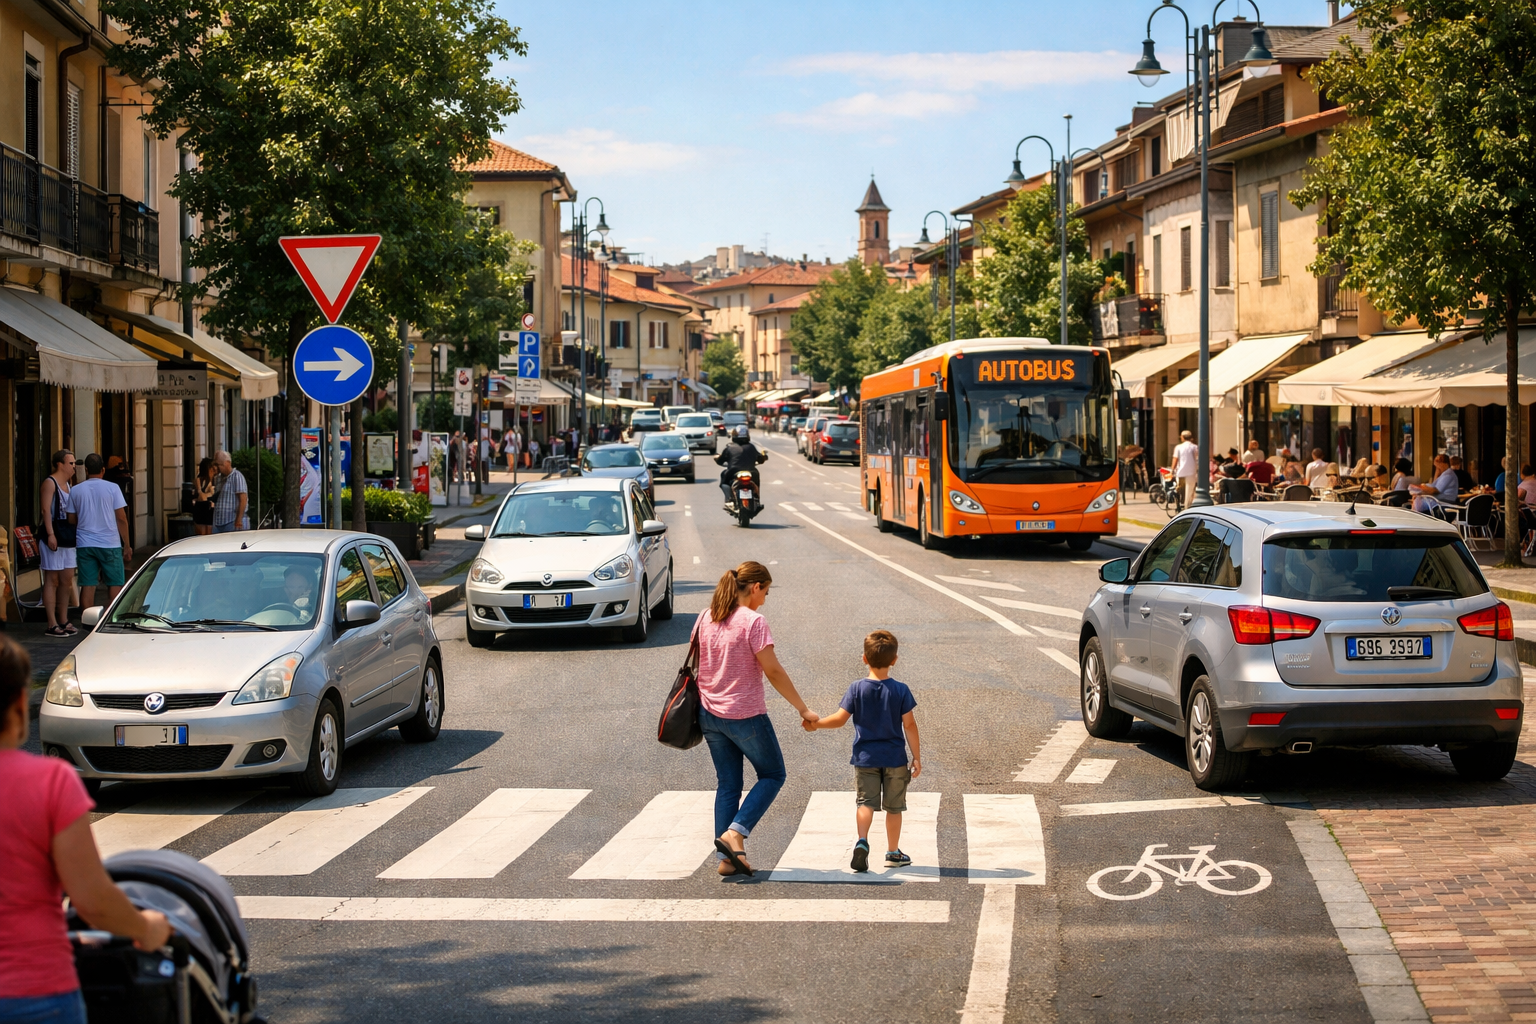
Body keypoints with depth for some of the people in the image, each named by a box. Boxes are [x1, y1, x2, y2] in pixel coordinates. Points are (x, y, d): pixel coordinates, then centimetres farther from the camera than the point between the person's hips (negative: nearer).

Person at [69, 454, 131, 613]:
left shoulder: (76, 490, 4)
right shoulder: (112, 488, -3)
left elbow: (72, 520, 9)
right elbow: (121, 518, -4)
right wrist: (127, 545, 3)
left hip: (84, 545, 2)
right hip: (109, 544, -2)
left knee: (87, 586, 2)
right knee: (115, 584, 6)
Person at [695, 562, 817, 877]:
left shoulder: (705, 619, 5)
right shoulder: (753, 622, -15)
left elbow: (695, 666, 12)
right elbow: (773, 671, -16)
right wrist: (802, 709, -9)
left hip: (710, 714, 6)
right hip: (745, 715, -6)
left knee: (727, 784, 14)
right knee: (773, 775, 12)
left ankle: (725, 858, 10)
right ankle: (734, 833, -5)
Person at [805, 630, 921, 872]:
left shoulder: (857, 689, -5)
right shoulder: (900, 690, -6)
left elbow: (839, 719, -7)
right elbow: (909, 725, -6)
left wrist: (816, 724, 8)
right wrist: (917, 757, -1)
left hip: (865, 757, 0)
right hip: (895, 758, 0)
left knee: (865, 802, -2)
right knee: (894, 806, 12)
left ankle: (862, 840, -27)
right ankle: (893, 852, 19)